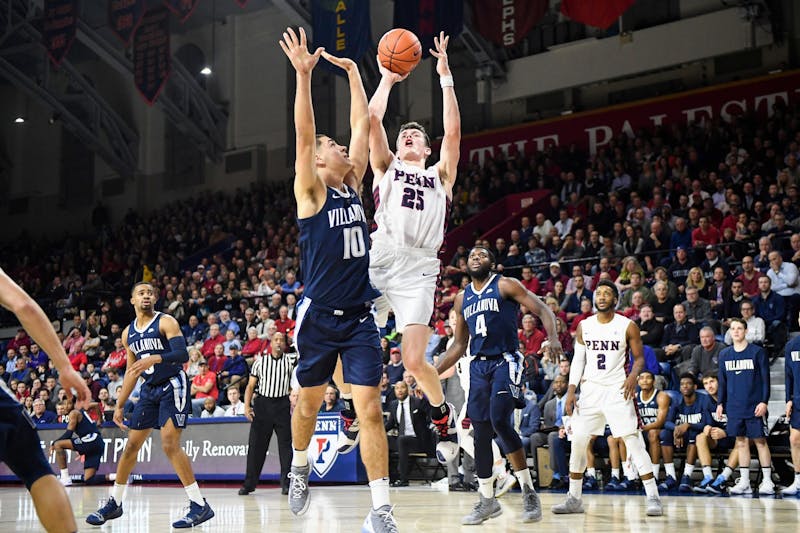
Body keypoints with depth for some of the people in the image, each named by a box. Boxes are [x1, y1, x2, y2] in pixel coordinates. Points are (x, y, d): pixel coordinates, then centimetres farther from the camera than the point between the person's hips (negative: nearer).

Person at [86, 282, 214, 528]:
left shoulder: (166, 322, -9)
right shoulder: (128, 333, 11)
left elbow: (182, 354, -21)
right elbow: (131, 372, 18)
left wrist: (154, 358, -36)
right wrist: (119, 405, 16)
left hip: (172, 387, -7)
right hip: (149, 389, 7)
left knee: (170, 443, -18)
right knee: (131, 445, 9)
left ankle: (200, 506, -14)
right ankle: (113, 503, 23)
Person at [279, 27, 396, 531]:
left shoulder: (352, 185, 12)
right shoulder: (311, 191, -2)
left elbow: (362, 125, 14)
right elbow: (304, 135, -16)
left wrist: (354, 73, 15)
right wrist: (303, 75, -23)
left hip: (360, 317, 4)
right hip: (320, 316, -3)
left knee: (370, 409, -5)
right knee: (309, 402, 12)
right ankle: (300, 468, 40)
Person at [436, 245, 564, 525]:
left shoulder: (506, 286, 0)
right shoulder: (462, 299, 16)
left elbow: (542, 310, -6)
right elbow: (459, 345, 22)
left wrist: (553, 338, -26)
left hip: (506, 362, -6)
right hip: (478, 366, 6)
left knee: (500, 421, -23)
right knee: (481, 433, 6)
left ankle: (529, 491, -13)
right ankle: (487, 500, 17)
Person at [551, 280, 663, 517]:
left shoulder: (627, 326, -3)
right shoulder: (584, 326, 7)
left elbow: (639, 357, 2)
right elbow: (578, 360, 10)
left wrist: (633, 375, -19)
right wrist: (571, 390, 1)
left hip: (617, 390, -4)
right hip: (590, 389, 4)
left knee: (633, 441, -11)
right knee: (578, 441, 1)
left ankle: (653, 497, -7)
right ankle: (574, 498, 12)